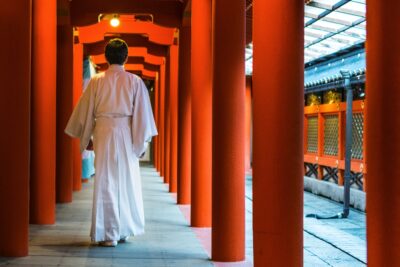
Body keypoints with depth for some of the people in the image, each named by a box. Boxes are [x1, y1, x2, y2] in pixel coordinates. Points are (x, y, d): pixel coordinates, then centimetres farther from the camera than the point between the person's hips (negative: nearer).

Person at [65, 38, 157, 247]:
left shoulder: (96, 81, 1)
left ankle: (109, 234, 2)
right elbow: (142, 114, 0)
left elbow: (85, 111, 6)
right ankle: (124, 230, 21)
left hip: (103, 134, -1)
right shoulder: (135, 81, 0)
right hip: (127, 135, 1)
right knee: (127, 182, 13)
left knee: (105, 183, 3)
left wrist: (85, 138, 16)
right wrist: (143, 141, 7)